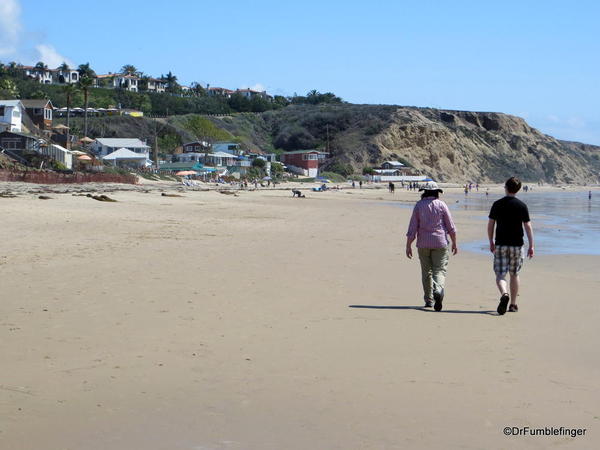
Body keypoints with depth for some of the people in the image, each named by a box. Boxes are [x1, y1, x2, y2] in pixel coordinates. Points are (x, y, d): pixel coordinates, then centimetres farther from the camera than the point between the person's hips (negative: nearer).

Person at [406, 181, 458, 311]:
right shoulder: (441, 205, 0)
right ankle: (438, 290, -30)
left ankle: (428, 300, 14)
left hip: (423, 244, 1)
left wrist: (408, 246, 3)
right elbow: (451, 227, 1)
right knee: (440, 270, -2)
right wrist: (454, 243, 11)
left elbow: (412, 228, -1)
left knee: (426, 271, 12)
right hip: (440, 243, -1)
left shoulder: (418, 205, 2)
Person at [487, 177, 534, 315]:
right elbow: (528, 226, -4)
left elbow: (490, 225, 1)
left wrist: (491, 242, 13)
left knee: (500, 275, -1)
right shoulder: (522, 206, -3)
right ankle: (513, 304, 20)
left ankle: (504, 294, -30)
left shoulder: (497, 204, -1)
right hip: (517, 244, 1)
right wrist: (531, 246, 0)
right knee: (514, 274, 14)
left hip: (500, 245, -1)